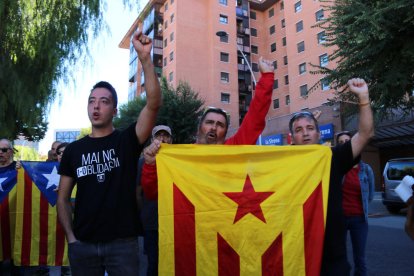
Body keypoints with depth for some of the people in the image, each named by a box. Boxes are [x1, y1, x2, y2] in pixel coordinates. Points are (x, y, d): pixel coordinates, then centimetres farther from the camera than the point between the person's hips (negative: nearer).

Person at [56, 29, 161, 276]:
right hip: (83, 245, 3)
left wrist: (145, 58, -26)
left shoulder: (127, 140, -2)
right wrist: (71, 236, -1)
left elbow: (154, 104, -18)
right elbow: (63, 198, 11)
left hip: (122, 243, -2)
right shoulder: (74, 149, 6)